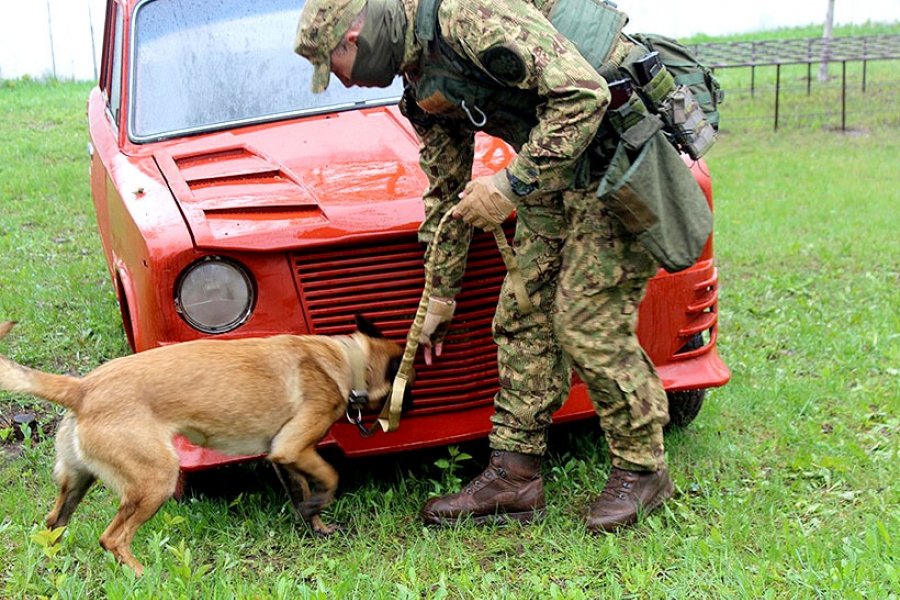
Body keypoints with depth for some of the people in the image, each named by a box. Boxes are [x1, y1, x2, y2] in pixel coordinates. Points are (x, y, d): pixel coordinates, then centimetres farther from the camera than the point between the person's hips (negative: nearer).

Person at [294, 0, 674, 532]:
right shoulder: (425, 83, 9)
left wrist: (510, 187, -24)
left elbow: (583, 93, -29)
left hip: (623, 145, -9)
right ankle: (515, 477, 12)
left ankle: (642, 470, 9)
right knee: (522, 314, 5)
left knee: (588, 321, -9)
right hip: (560, 173, 9)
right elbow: (446, 193, 19)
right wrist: (441, 296, 25)